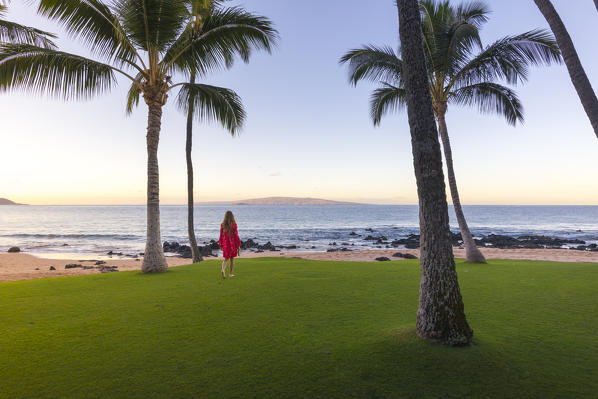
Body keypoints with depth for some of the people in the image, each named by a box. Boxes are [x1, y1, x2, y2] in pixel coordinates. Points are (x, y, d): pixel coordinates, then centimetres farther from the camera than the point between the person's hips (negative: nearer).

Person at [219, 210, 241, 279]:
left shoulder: (222, 224, -1)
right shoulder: (234, 224, -10)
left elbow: (221, 235, 4)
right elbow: (236, 235, -9)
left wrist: (221, 245, 14)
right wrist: (238, 245, -1)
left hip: (225, 244, 3)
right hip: (233, 244, -2)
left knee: (226, 259, 12)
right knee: (232, 259, 12)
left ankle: (223, 270, -14)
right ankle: (230, 273, 19)